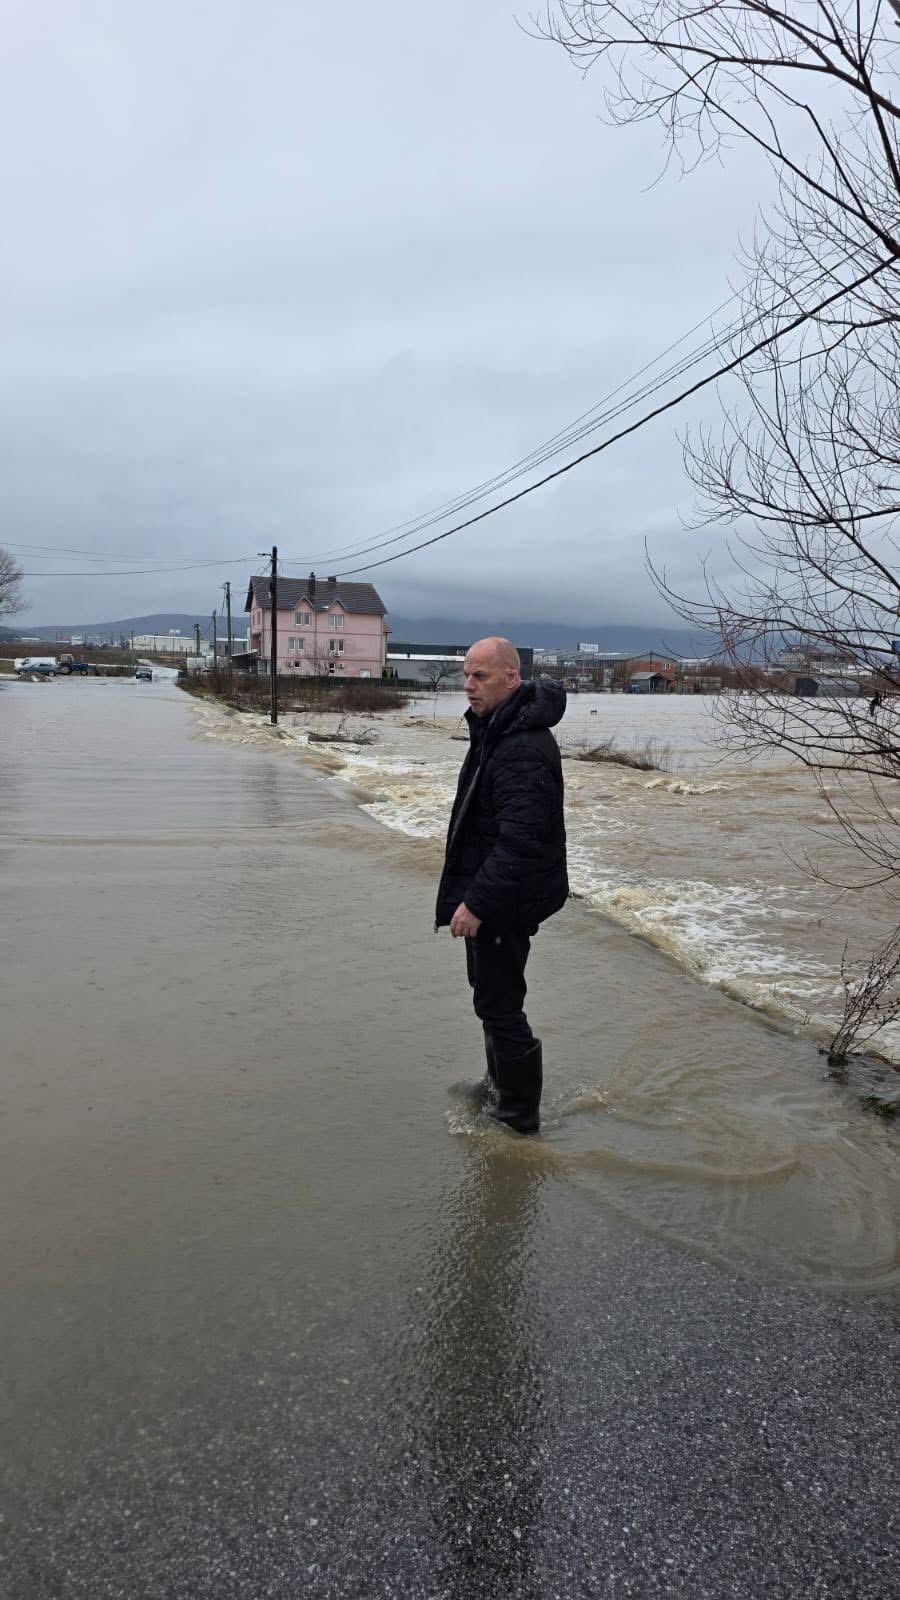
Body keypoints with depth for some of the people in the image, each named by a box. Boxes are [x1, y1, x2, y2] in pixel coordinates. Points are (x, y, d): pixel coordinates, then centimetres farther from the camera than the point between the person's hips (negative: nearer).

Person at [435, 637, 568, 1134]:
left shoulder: (524, 748, -25)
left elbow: (519, 840, -30)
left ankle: (519, 1114, 14)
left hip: (506, 901, -11)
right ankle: (500, 1088, 40)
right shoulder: (494, 729, 10)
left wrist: (477, 902, -27)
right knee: (493, 995, 23)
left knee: (499, 1004, -1)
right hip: (490, 893, 11)